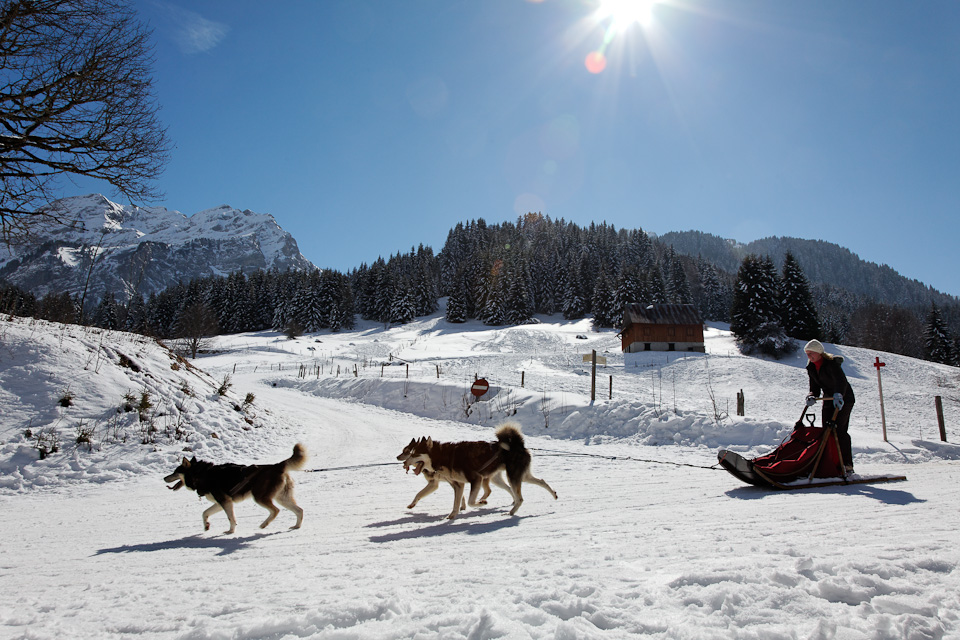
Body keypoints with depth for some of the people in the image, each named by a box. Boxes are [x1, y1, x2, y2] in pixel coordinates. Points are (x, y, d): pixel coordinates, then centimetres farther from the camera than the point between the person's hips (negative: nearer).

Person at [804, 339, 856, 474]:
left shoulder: (831, 363, -20)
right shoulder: (812, 368, 3)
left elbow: (841, 381, -37)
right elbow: (815, 388, 4)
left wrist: (838, 395, -55)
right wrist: (812, 397, -19)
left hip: (844, 400, -7)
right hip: (829, 401, 7)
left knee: (839, 430, -15)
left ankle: (848, 464, -10)